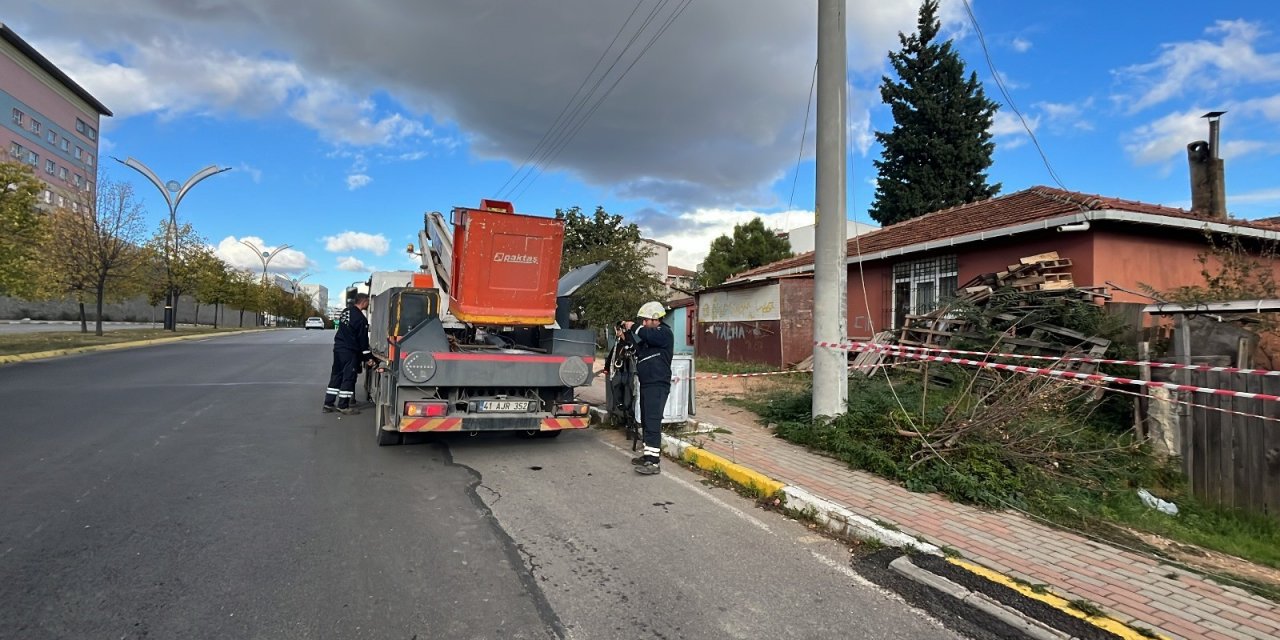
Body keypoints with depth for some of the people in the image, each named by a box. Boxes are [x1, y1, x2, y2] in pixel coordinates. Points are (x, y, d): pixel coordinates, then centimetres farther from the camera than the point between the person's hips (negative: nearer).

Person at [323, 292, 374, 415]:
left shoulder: (346, 311, 9)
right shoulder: (360, 319, -16)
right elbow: (363, 340, -13)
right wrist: (368, 357, -6)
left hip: (338, 348, 8)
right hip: (350, 351, -8)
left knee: (336, 376, 13)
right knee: (348, 378, 0)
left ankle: (328, 403, 18)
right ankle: (343, 406, 4)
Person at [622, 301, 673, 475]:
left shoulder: (665, 333, -8)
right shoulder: (649, 335, 21)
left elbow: (648, 335, -27)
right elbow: (637, 348, 23)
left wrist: (633, 327, -11)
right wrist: (627, 334, 8)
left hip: (657, 385, -10)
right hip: (646, 384, 10)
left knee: (653, 422, -15)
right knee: (646, 421, 13)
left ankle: (654, 462, -16)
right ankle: (648, 455, 21)